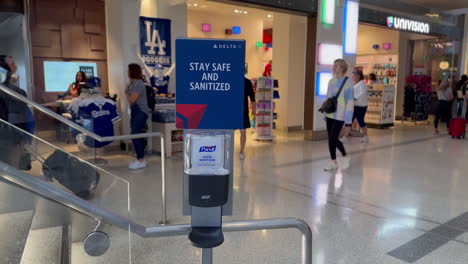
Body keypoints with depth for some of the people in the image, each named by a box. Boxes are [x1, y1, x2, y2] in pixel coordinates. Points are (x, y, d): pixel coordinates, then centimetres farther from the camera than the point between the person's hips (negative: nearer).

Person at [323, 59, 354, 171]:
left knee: (333, 138, -10)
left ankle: (345, 156, 16)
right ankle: (333, 162, 20)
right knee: (330, 139, 8)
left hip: (339, 115, -6)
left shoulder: (348, 82, -9)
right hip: (330, 114, 6)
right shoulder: (331, 81, 9)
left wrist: (348, 117, -14)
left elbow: (350, 101, -11)